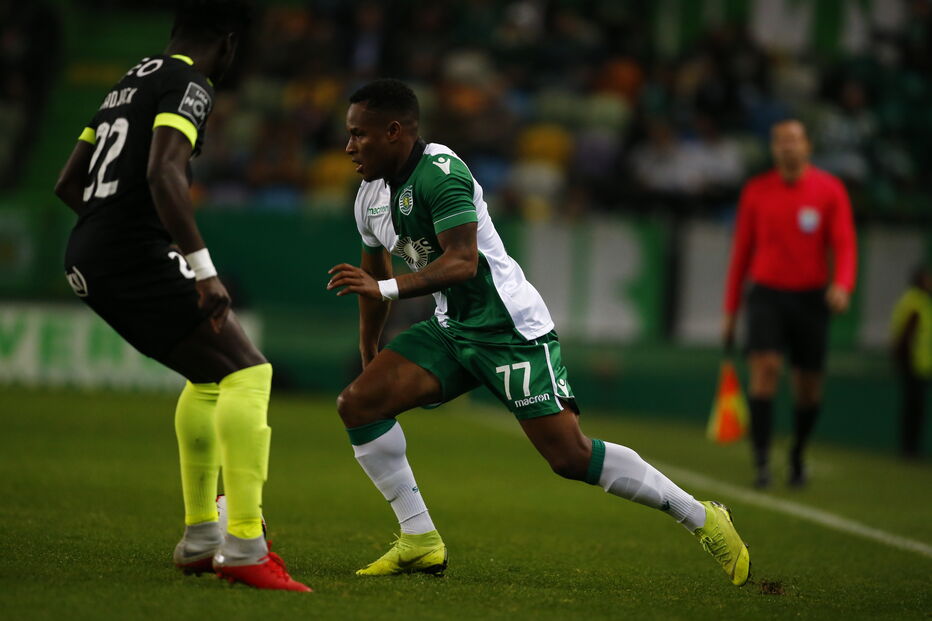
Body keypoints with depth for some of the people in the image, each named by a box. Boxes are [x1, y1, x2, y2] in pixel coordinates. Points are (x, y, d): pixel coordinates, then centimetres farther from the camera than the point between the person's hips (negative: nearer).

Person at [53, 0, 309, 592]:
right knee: (247, 370, -10)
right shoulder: (189, 84, -7)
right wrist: (203, 267, -26)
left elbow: (68, 183, 27)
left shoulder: (130, 82, 22)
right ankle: (245, 547, -19)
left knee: (210, 374, 23)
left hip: (87, 258, 10)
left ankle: (201, 537, 24)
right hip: (133, 259, -10)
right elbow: (163, 172, -25)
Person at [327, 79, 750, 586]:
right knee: (357, 404, -6)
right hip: (450, 329, 9)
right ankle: (420, 541, 0)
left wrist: (386, 289, -35)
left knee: (571, 456, -12)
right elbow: (375, 275, 23)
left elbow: (462, 261, -29)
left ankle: (702, 519, 3)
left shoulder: (439, 172, -20)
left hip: (510, 329, -9)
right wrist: (369, 354, 28)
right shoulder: (371, 195, 9)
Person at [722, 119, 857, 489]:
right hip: (767, 293, 0)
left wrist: (842, 284, -25)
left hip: (810, 298, 0)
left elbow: (844, 244, -4)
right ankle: (761, 460, -20)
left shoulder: (829, 190, 1)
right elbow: (741, 251, 10)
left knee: (809, 385, 5)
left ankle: (798, 454, 31)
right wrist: (730, 311, 9)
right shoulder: (756, 191, 4)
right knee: (765, 366, -20)